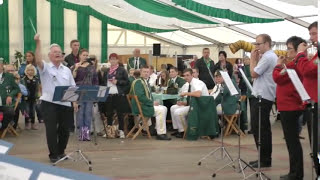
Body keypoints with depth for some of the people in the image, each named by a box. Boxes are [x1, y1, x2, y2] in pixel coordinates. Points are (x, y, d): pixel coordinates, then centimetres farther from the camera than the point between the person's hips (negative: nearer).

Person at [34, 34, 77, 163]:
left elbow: (73, 87, 13)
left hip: (65, 104, 4)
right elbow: (38, 60, -23)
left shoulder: (66, 70, 14)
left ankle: (61, 152, 27)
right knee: (51, 129, -4)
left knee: (64, 129, 10)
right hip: (49, 103, -4)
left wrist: (75, 102, 3)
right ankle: (53, 154, 6)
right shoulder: (45, 67, 0)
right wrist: (38, 43, -31)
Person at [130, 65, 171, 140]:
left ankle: (158, 129, 11)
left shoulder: (145, 82, 17)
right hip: (140, 107, -10)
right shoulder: (138, 82, -14)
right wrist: (152, 103, -18)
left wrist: (153, 102, 1)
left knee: (164, 108, 8)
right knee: (161, 110, -20)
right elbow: (140, 96, -25)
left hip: (146, 105, 10)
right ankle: (160, 134, -17)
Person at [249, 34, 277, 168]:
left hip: (262, 97, -11)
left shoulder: (267, 57, -15)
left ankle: (265, 160, -1)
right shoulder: (271, 56, 18)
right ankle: (264, 158, 20)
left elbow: (254, 73, -15)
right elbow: (257, 73, 18)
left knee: (260, 129, -6)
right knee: (263, 128, 14)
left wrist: (253, 58, -5)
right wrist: (256, 59, 9)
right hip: (264, 96, 11)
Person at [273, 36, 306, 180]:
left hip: (290, 106, -10)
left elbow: (278, 78, -18)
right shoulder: (296, 63, 14)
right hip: (289, 105, 10)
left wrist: (278, 65, -3)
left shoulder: (294, 64, -17)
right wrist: (283, 65, 6)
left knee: (292, 141, -4)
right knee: (292, 141, 14)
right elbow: (283, 79, 17)